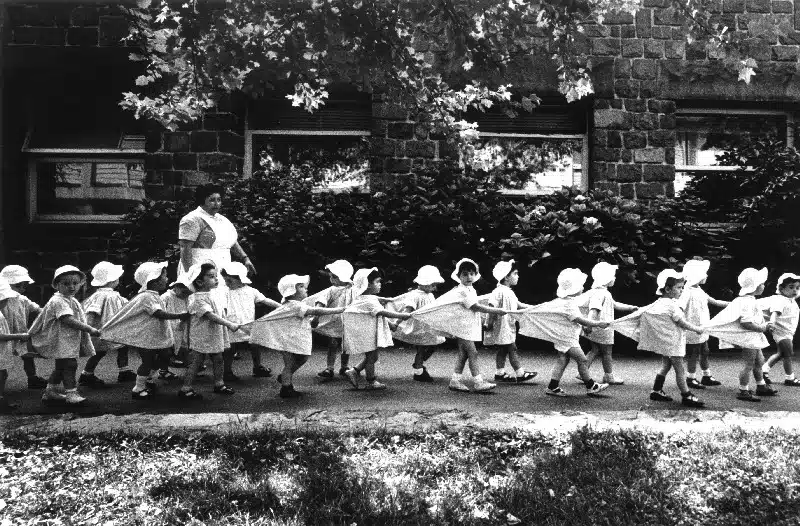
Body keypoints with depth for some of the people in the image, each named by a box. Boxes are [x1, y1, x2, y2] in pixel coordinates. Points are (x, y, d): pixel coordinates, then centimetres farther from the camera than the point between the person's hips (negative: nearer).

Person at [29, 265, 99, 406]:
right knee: (69, 364, -11)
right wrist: (90, 329, -28)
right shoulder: (58, 301, -18)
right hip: (62, 341, -10)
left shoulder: (72, 300, 14)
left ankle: (50, 391, 28)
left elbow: (79, 319, 23)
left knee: (61, 366, 17)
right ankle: (71, 393, -8)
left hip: (71, 340, 10)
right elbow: (69, 320, -28)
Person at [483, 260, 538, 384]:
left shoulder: (509, 292, 14)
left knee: (502, 350, 12)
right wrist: (490, 323, -23)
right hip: (502, 326, -10)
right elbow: (492, 307, -22)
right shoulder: (499, 291, -17)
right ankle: (520, 374, 0)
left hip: (509, 327, 10)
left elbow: (518, 304, 22)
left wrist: (532, 307, 18)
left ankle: (500, 373, 18)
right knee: (512, 349, -5)